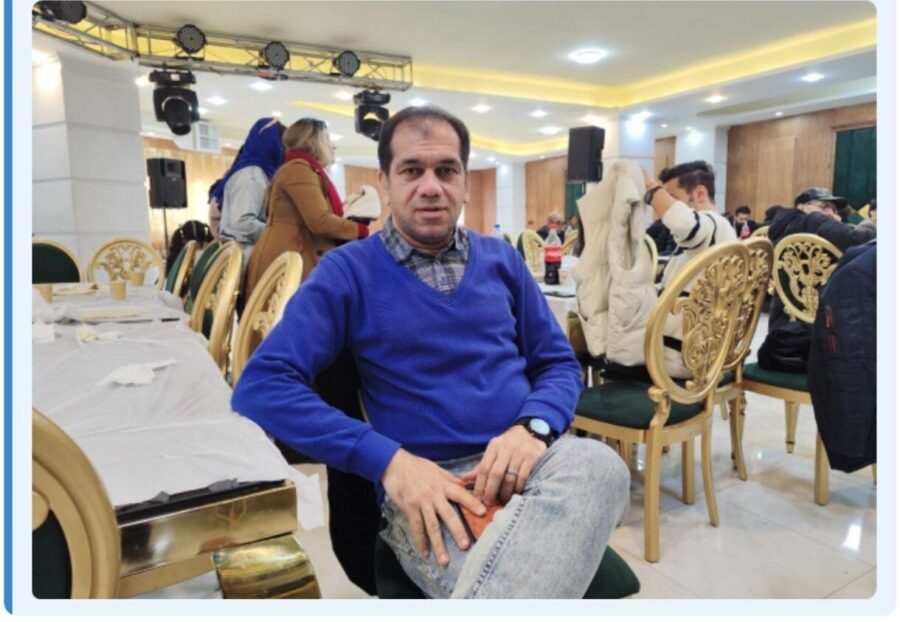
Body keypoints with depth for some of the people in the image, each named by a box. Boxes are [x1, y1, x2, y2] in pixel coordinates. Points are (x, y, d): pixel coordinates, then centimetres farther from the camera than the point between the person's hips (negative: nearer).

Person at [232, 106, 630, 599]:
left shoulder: (501, 260, 13)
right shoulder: (348, 271, 1)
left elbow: (559, 363, 13)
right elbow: (261, 387, -8)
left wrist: (534, 427, -11)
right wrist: (388, 460, -18)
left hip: (524, 458, 6)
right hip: (427, 483, -5)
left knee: (598, 464, -30)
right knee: (497, 578, -37)